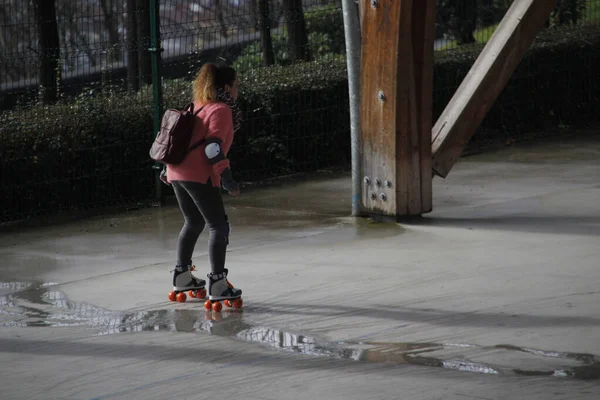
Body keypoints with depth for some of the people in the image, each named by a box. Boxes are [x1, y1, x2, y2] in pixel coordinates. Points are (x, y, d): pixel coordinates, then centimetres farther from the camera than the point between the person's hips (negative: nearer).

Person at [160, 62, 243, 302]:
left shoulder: (199, 106, 19)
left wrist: (168, 168, 31)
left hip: (177, 172, 9)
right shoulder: (221, 110, -7)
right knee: (219, 226, -3)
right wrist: (226, 177, -20)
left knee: (193, 222, 24)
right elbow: (213, 146, -17)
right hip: (199, 176, -9)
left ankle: (182, 276, 29)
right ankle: (217, 285, -9)